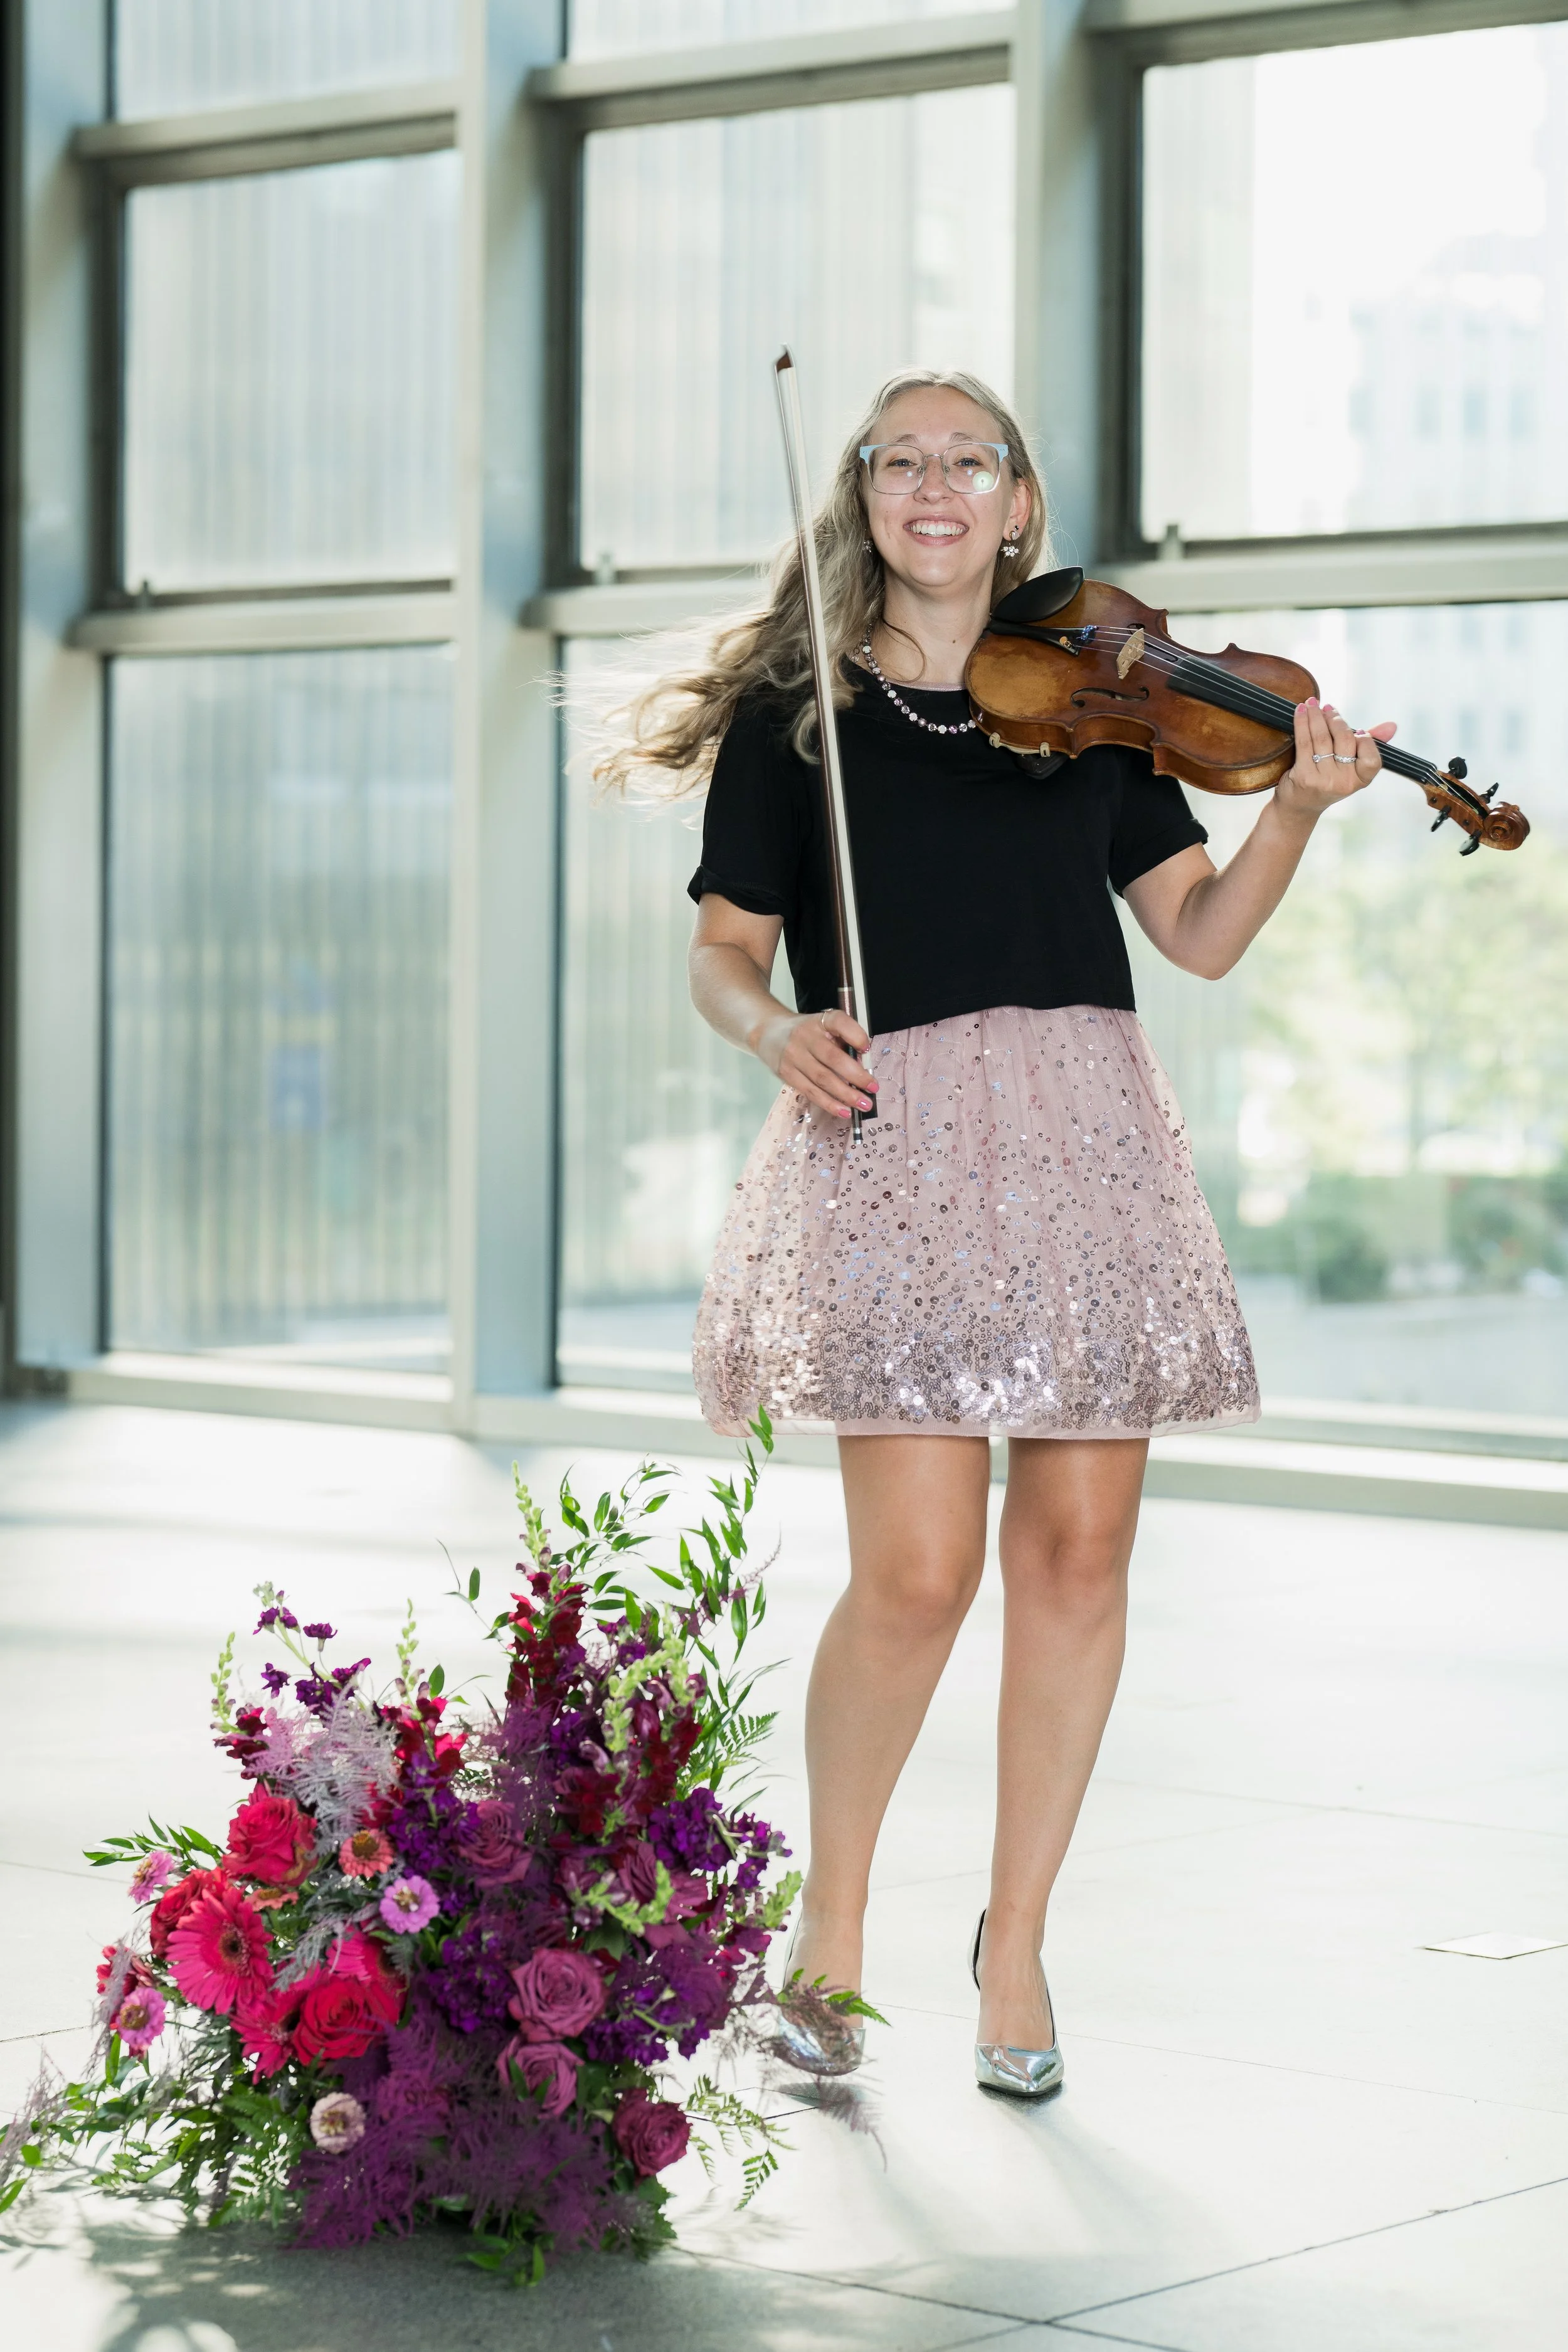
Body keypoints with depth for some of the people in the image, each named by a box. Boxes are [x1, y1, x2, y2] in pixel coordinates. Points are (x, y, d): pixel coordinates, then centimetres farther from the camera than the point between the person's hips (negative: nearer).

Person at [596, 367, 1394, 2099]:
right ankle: (830, 1920, 11)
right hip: (893, 1147, -3)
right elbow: (722, 952, 8)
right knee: (917, 1569, -13)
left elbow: (1202, 934, 8)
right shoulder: (791, 713, 9)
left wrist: (1296, 809, -9)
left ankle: (1015, 1941, 17)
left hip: (1083, 1143, 3)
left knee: (1077, 1549, -1)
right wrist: (780, 1032, -13)